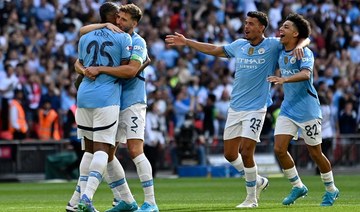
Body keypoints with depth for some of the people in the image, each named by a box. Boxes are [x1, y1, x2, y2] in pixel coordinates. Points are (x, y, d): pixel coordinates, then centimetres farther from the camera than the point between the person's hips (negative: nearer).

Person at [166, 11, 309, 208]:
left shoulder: (272, 45, -7)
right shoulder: (239, 45, 8)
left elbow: (304, 37, -5)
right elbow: (214, 49, 22)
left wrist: (299, 46, -28)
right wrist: (186, 42, 24)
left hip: (255, 108, -6)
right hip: (235, 108, 6)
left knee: (246, 153, -12)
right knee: (230, 154, 7)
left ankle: (251, 198, 5)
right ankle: (258, 181, 29)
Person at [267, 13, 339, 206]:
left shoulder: (304, 52, -17)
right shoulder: (280, 51, 6)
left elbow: (305, 74, -37)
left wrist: (284, 79, -49)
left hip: (308, 110, -7)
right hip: (287, 109, 7)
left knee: (315, 153, 3)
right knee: (279, 149, -6)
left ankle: (331, 190, 24)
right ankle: (298, 187, 11)